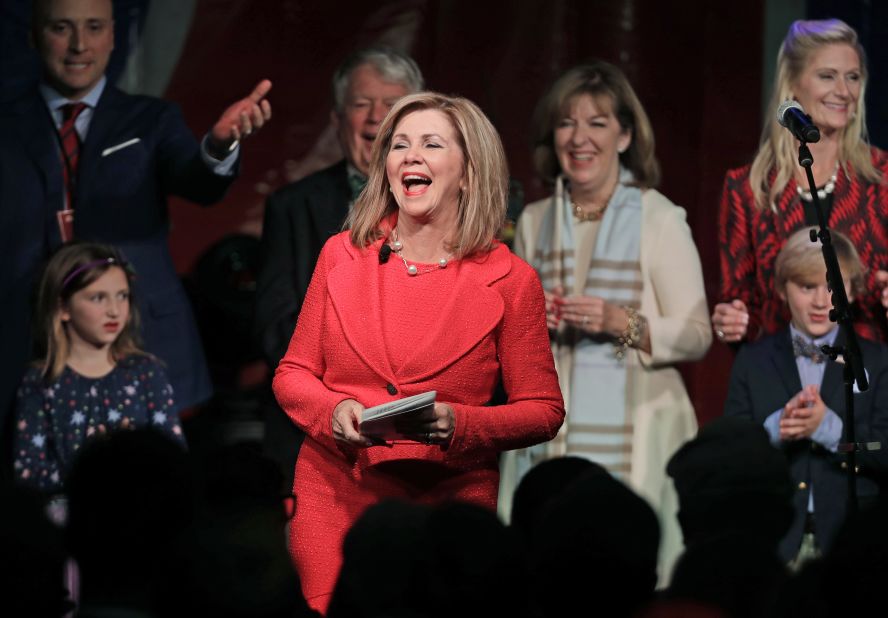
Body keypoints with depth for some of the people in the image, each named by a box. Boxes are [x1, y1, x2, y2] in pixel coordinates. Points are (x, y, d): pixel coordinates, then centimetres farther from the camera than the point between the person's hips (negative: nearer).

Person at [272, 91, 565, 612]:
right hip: (334, 496, 1)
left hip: (449, 504, -1)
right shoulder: (342, 256, 7)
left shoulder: (512, 281, -1)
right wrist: (334, 409, -10)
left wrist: (458, 423, -16)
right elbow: (293, 374, 12)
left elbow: (544, 411, 2)